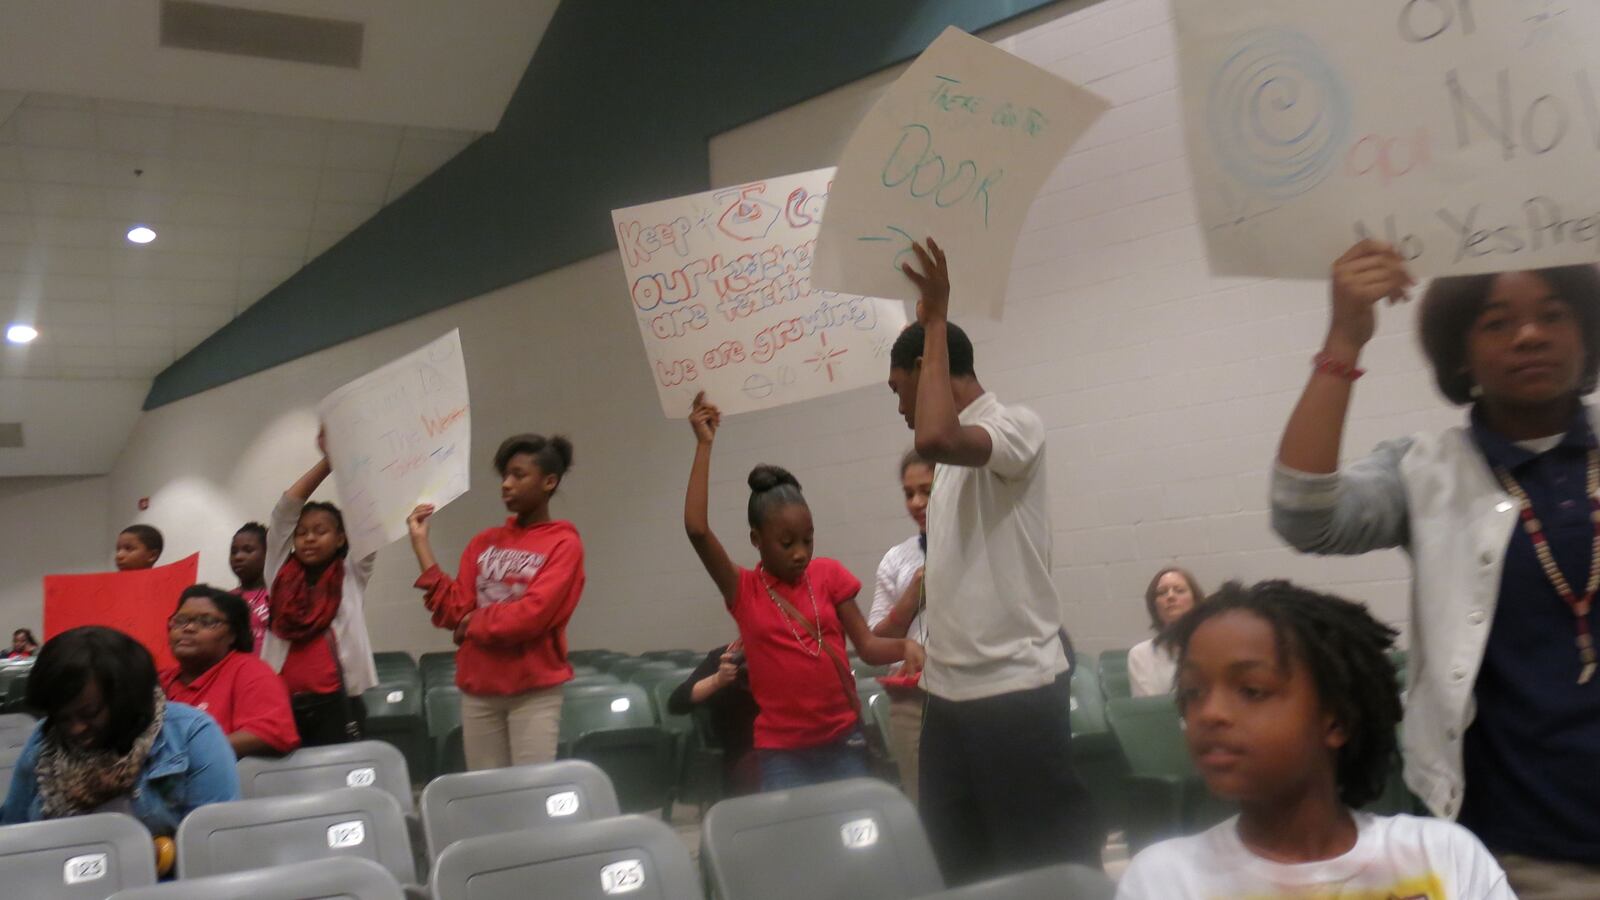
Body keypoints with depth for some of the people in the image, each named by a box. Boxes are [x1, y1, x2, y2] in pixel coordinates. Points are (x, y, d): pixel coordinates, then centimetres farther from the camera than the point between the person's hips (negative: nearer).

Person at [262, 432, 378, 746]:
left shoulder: (351, 577, 8)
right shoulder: (283, 574, 12)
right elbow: (285, 509, 8)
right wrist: (327, 462, 8)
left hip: (336, 702, -2)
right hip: (283, 702, 2)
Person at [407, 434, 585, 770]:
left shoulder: (563, 544, -4)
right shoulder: (484, 542, 12)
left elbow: (531, 615, -16)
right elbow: (454, 610, 2)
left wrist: (473, 623, -2)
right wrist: (420, 542, 0)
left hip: (534, 691, -5)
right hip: (478, 689, 5)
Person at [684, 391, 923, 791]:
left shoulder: (827, 574, 3)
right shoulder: (742, 590, -3)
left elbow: (869, 646, 2)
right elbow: (697, 529, -18)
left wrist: (906, 645, -20)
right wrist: (704, 445, -15)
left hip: (844, 741, 2)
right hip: (782, 752, -2)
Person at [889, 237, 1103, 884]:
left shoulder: (1016, 427, -12)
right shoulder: (957, 455, 16)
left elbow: (935, 438, -33)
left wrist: (935, 321, -23)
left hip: (1015, 690, -9)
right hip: (948, 692, 9)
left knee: (1049, 869, 1)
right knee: (959, 865, 15)